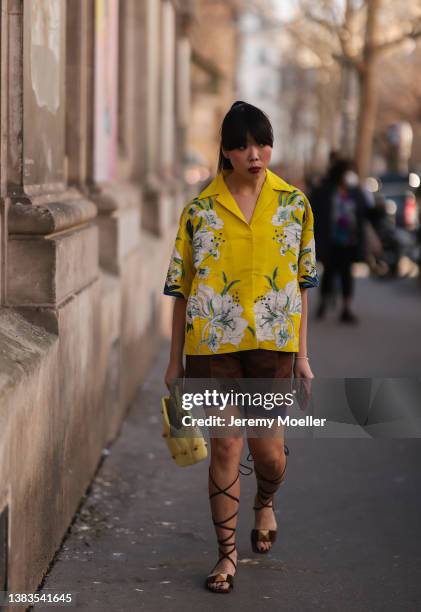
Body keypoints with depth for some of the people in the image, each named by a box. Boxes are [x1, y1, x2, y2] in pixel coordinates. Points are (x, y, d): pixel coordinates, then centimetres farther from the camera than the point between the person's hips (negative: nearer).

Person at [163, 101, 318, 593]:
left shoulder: (294, 203, 2)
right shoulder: (201, 209, 0)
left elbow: (302, 281, 7)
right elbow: (181, 287, 4)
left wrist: (302, 354, 4)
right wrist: (175, 361, 4)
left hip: (272, 345, 1)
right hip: (214, 344, -1)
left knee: (267, 446, 5)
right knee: (225, 447, 0)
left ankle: (265, 502, 41)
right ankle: (227, 553, 14)